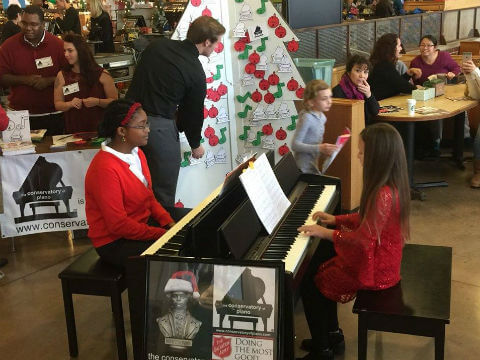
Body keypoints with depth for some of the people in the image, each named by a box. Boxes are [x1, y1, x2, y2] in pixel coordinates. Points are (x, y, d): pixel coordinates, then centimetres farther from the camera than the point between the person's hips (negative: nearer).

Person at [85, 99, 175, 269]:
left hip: (143, 222, 9)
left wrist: (169, 223, -4)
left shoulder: (136, 153, 5)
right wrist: (161, 234, -22)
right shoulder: (105, 168, -25)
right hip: (115, 243, -9)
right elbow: (118, 224, -24)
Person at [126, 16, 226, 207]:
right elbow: (193, 112, 1)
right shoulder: (196, 73, -9)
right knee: (163, 194, 7)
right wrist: (196, 145, 18)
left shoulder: (157, 46, 6)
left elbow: (138, 78, 14)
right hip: (159, 127, -7)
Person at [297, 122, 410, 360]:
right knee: (317, 264, 19)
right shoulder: (390, 184, -1)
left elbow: (363, 240, -28)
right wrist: (336, 220, 9)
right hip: (381, 256, 10)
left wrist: (327, 233, -17)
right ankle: (332, 335, 28)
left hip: (375, 269, -10)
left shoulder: (382, 195, -31)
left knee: (308, 282, 0)